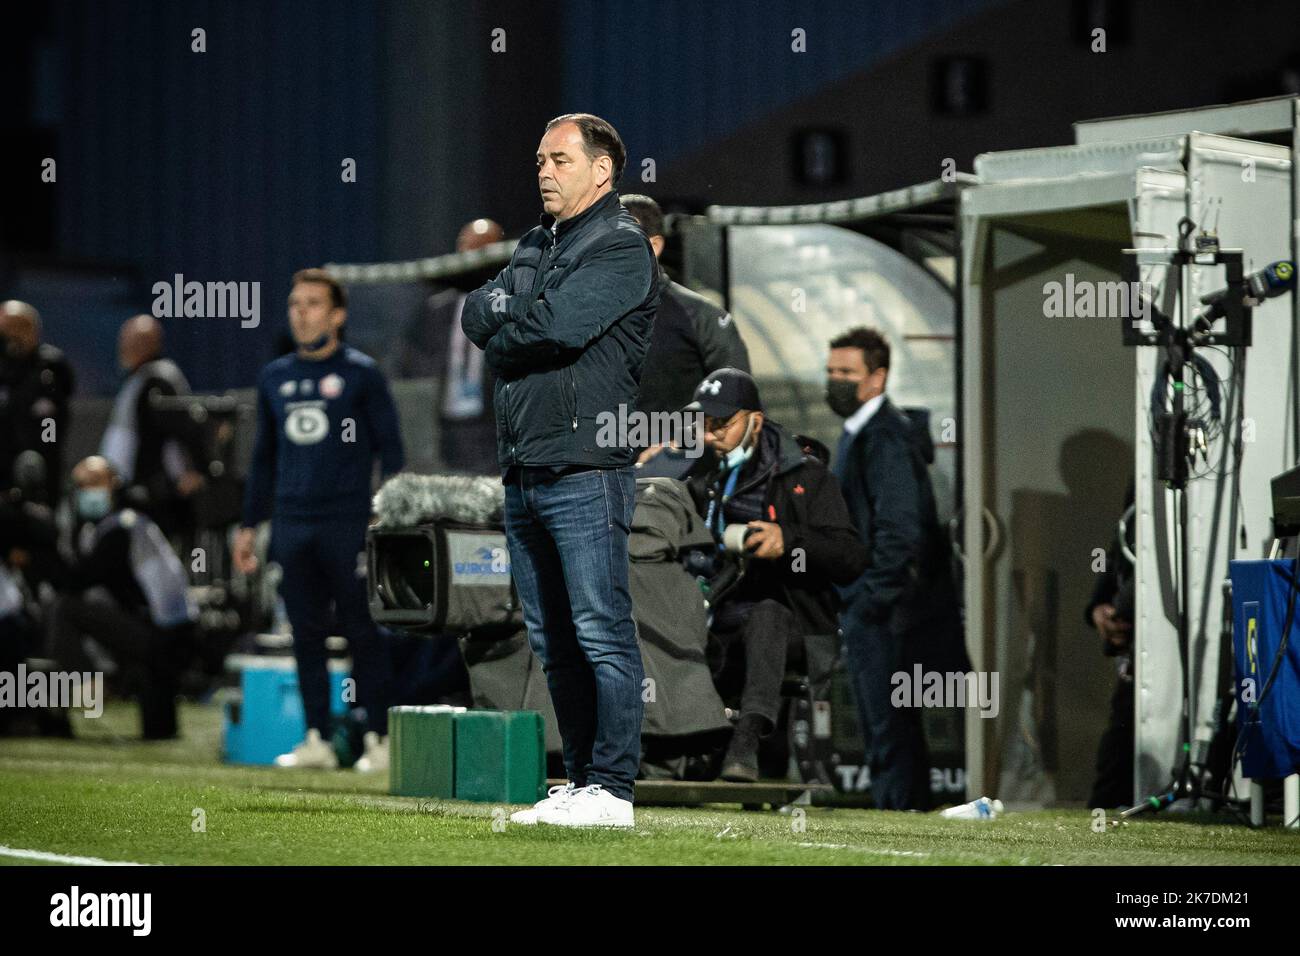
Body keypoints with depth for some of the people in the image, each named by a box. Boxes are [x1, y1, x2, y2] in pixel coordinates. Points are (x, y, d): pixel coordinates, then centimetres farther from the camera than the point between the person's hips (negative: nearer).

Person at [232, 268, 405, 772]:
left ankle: (378, 737, -1)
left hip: (349, 523, -5)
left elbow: (389, 448, 1)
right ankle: (317, 739, 10)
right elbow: (264, 456, 21)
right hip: (291, 523, 5)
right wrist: (248, 525, 18)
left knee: (362, 631, -4)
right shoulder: (274, 377, 15)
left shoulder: (361, 373, 1)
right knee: (306, 632, 6)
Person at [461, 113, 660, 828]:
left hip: (586, 468, -8)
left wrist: (504, 332, 0)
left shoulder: (622, 248, -4)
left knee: (602, 634, -8)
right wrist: (521, 310, -7)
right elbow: (476, 315, 10)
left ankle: (612, 789, -8)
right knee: (552, 642, 10)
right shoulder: (535, 245, 22)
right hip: (522, 471, 9)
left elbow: (561, 324, -16)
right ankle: (580, 781, 16)